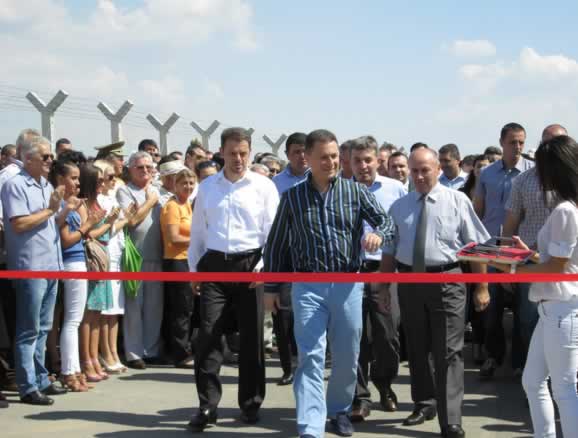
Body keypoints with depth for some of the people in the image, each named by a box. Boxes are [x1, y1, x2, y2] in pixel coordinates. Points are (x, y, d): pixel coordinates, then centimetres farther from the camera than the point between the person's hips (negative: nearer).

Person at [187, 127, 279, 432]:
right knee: (207, 335, -4)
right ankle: (207, 405, 3)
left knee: (251, 337, 6)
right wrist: (194, 268, 9)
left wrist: (263, 264, -11)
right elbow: (197, 231, 13)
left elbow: (273, 230, -1)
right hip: (214, 265, 2)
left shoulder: (264, 186, 0)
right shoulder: (206, 187, 9)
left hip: (249, 264, -2)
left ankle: (250, 404, 18)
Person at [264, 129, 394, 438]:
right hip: (307, 286, -1)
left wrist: (378, 234, -26)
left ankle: (339, 410, 35)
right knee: (310, 358, -7)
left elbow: (386, 222, -2)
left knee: (347, 356, 12)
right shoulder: (292, 198, 3)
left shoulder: (356, 191, 3)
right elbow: (276, 244, 10)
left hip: (348, 284, 1)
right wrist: (271, 287, 9)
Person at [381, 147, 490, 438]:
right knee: (416, 349, 15)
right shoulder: (399, 206, 10)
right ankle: (424, 404, 34)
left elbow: (476, 246, -2)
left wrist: (482, 287, -6)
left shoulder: (457, 201, -1)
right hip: (409, 281, 4)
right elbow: (389, 250, 12)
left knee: (448, 353, -5)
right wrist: (384, 287, 8)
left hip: (446, 281, -4)